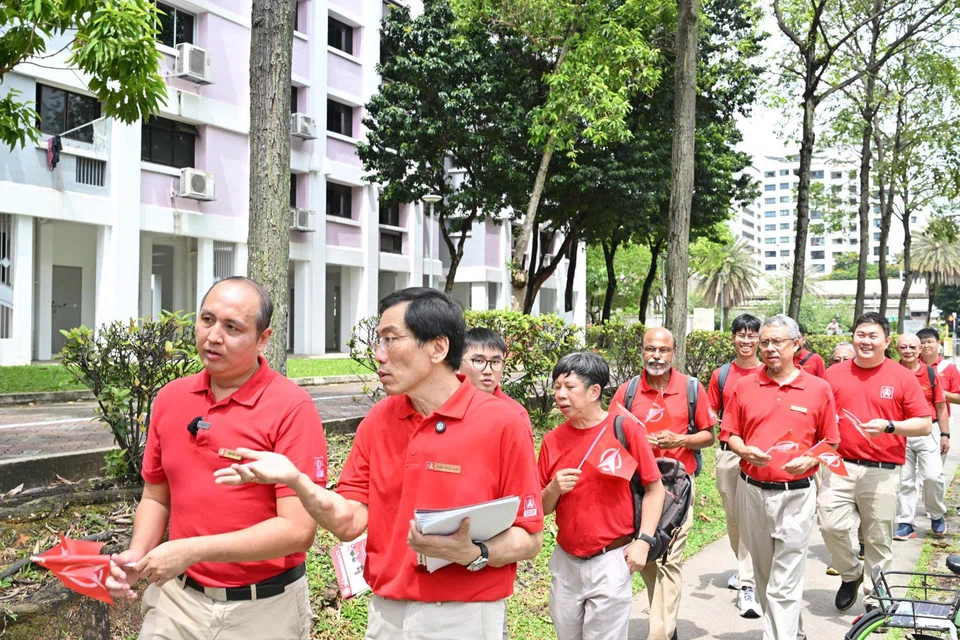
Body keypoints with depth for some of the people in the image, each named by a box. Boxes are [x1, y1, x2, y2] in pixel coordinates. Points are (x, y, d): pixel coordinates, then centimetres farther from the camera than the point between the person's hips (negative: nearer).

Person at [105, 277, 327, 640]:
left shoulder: (292, 408, -18)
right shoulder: (170, 398, 0)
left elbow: (298, 529, -21)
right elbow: (156, 497, 12)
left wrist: (193, 550, -23)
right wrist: (137, 555, -6)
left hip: (264, 608, -4)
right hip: (177, 597, 4)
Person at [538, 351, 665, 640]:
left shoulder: (624, 429, -10)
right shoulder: (552, 440, 0)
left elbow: (654, 488, -4)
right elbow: (541, 508, 6)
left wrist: (643, 541, -12)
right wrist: (553, 489, -14)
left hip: (611, 562, -4)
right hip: (565, 561, 4)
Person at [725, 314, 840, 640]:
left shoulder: (819, 389, -1)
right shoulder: (745, 386, 3)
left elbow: (830, 442, 4)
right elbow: (731, 434, 8)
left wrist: (809, 460, -15)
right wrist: (746, 451, -13)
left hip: (796, 494, -3)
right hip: (752, 490, 3)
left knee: (785, 584, -4)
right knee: (764, 574, 17)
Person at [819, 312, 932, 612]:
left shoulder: (902, 377, 1)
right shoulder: (834, 373, 6)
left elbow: (924, 425, 0)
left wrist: (889, 426, -15)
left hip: (883, 472, -1)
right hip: (840, 466, 1)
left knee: (878, 538, 5)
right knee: (830, 525, -7)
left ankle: (874, 595, 25)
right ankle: (851, 573, 22)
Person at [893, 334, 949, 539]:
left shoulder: (931, 372, -1)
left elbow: (940, 406, 4)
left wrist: (945, 434, 3)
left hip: (928, 432, -1)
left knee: (933, 476, -7)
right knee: (904, 480, 6)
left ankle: (937, 516, 19)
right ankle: (905, 524, 14)